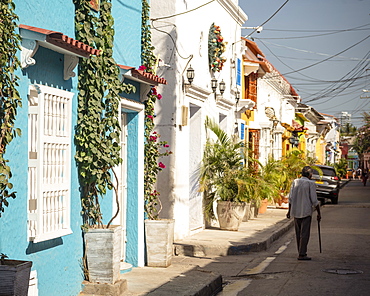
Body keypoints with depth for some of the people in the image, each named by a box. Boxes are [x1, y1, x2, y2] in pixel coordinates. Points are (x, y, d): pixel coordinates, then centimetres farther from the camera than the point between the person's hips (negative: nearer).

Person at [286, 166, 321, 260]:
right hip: (306, 212, -5)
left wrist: (289, 210, 15)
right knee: (304, 234, -2)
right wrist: (319, 213, -1)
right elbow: (314, 200, -10)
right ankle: (302, 254, -4)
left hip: (296, 212, 5)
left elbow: (291, 198, 6)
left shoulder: (295, 182, 5)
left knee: (298, 234, 13)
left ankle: (301, 252, 21)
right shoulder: (311, 183, -9)